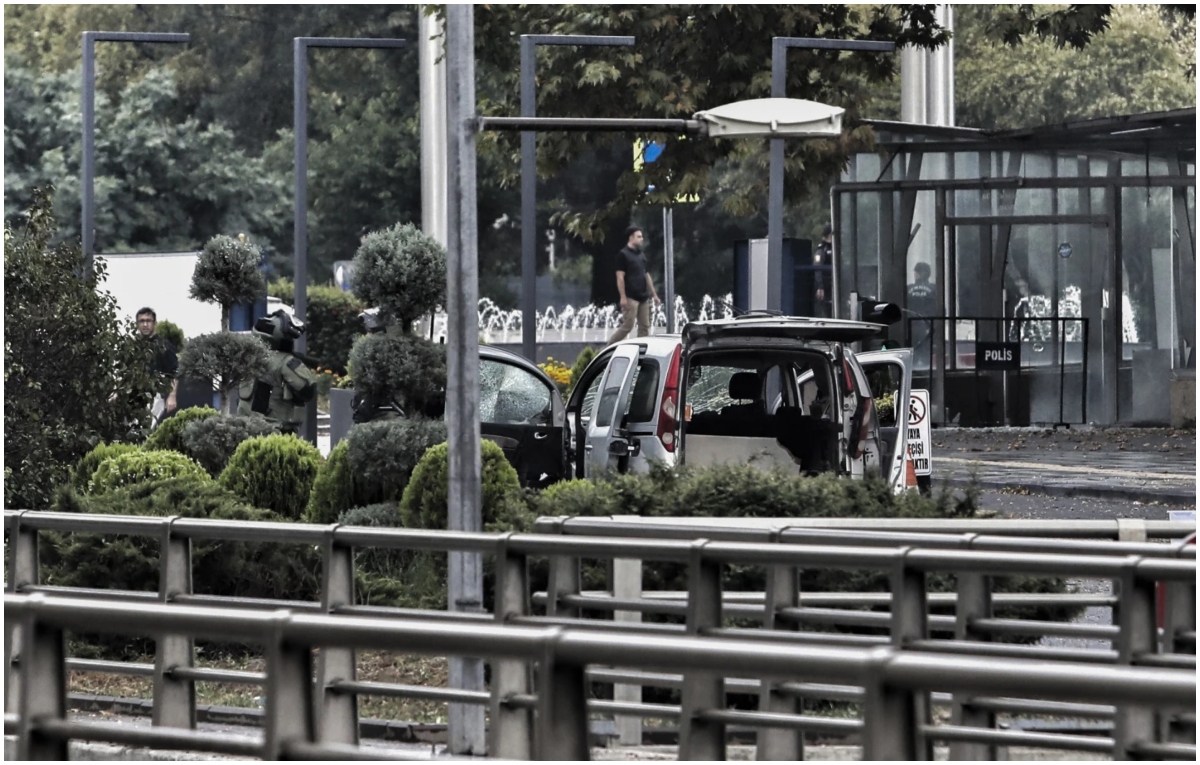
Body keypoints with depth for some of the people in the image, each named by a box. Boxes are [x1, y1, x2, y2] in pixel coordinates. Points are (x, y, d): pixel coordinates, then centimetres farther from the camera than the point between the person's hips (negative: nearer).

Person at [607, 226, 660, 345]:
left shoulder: (642, 255, 16)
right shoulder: (623, 255, -6)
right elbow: (620, 277, -11)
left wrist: (654, 294, 18)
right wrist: (623, 297, -18)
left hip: (643, 297, 8)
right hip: (631, 298, -8)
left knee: (644, 327, 5)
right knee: (627, 326, -8)